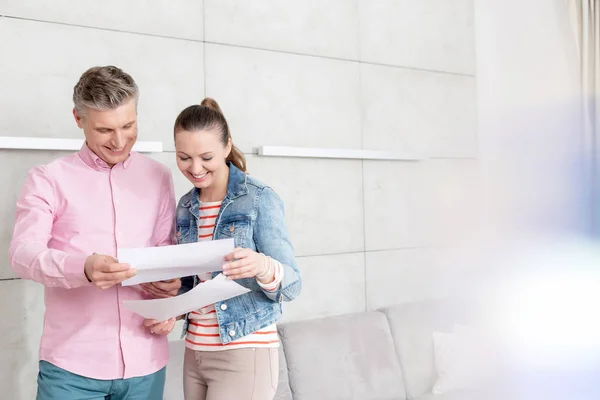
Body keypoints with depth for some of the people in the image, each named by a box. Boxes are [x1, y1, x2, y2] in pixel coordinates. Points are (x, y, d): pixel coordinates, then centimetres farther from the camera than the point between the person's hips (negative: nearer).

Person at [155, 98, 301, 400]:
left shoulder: (260, 200, -11)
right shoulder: (186, 207, 6)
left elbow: (292, 285, -14)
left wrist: (264, 267, -34)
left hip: (245, 354, -6)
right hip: (194, 353, 6)